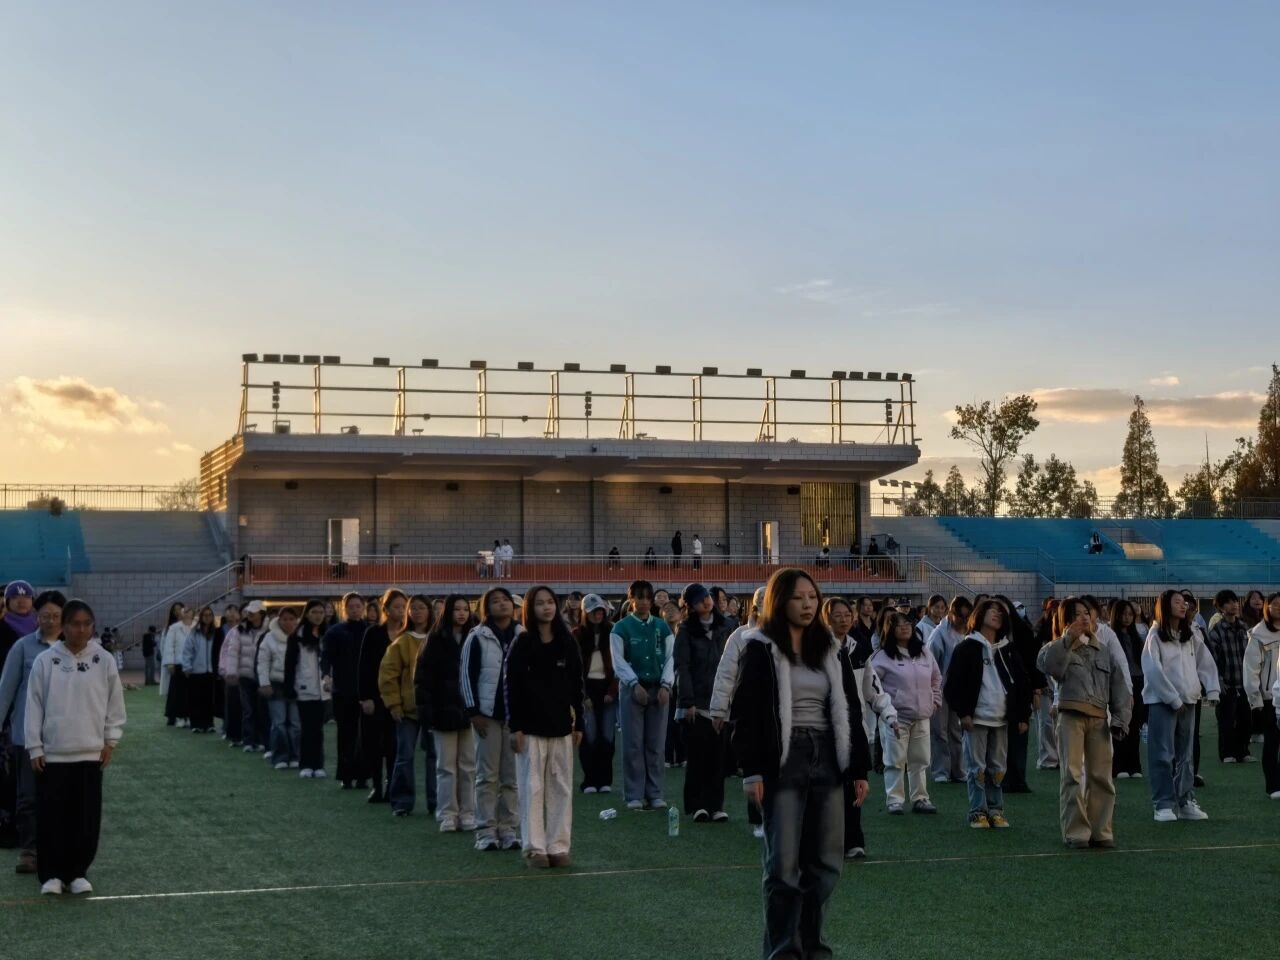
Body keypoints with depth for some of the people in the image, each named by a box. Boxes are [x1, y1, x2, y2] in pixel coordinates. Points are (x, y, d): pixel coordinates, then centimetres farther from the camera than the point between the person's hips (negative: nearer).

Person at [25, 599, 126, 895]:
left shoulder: (104, 661, -1)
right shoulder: (45, 661, -4)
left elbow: (115, 703, 7)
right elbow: (34, 706, -1)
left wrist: (111, 741, 5)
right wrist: (34, 748, -2)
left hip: (90, 752, 1)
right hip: (52, 753, -1)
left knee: (86, 818, 6)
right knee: (52, 817, 3)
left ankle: (78, 872, 18)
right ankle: (51, 874, 14)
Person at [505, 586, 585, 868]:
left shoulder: (567, 643, 6)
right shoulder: (522, 644, -3)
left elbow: (576, 685, 10)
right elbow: (511, 686, -4)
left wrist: (578, 724, 7)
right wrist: (515, 727, -9)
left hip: (561, 728, 3)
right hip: (530, 728, -3)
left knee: (561, 789, 4)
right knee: (532, 788, -1)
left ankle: (558, 847, 10)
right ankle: (534, 848, 5)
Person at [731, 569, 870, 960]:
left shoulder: (829, 650, 14)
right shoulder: (760, 649, -2)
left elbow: (849, 711, 14)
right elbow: (747, 713, -7)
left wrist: (858, 769, 8)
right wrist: (752, 770, -15)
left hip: (827, 759, 5)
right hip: (783, 762, -5)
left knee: (826, 861, 6)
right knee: (784, 863, -5)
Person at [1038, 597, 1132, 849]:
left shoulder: (1103, 651, 20)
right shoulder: (1060, 649, 8)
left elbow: (1118, 685, 17)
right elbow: (1046, 664, -16)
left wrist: (1121, 718, 6)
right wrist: (1069, 638, -16)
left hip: (1099, 719, 4)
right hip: (1071, 716, -4)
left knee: (1101, 777, 3)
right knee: (1072, 776, -7)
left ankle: (1100, 831, 10)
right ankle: (1076, 832, -4)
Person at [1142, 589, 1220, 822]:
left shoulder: (1191, 634, 10)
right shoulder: (1155, 635, -6)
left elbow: (1206, 663, 11)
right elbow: (1153, 670, -11)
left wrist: (1212, 690, -2)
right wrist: (1173, 699, -12)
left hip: (1188, 700, 5)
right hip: (1162, 701, -5)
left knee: (1185, 755, 9)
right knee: (1163, 755, -6)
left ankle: (1185, 802, 14)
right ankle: (1164, 804, -3)